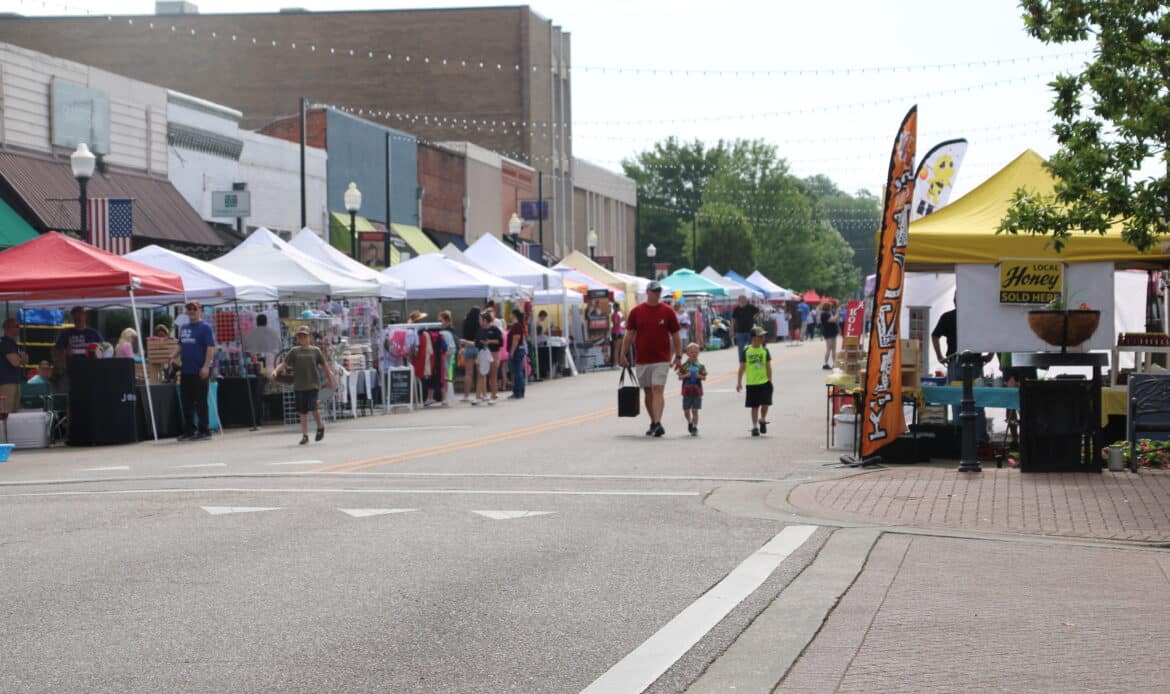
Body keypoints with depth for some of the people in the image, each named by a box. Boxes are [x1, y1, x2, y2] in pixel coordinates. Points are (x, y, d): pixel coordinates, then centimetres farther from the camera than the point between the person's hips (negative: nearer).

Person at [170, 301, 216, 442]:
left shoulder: (205, 328, -5)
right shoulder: (183, 328, 15)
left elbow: (211, 348, -11)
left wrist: (206, 366, -19)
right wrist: (174, 356, 4)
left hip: (199, 372, -7)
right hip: (185, 371, 7)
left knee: (200, 402, -3)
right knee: (186, 403, 9)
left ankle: (204, 431, 3)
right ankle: (188, 430, 17)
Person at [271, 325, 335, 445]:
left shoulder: (315, 351, 3)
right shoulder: (294, 351, 7)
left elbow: (325, 366, 9)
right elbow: (284, 363, 1)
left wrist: (330, 381, 12)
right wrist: (275, 370, -17)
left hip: (313, 384, -2)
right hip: (299, 385, 2)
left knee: (312, 407, -15)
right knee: (302, 412, 4)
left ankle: (320, 426, 12)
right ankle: (305, 435, 11)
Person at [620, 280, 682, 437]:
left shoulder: (668, 312, 1)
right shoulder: (636, 311, 4)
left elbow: (675, 336, 5)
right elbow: (629, 335, 8)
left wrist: (678, 356, 1)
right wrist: (624, 355, 4)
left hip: (661, 360, -2)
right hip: (641, 360, 3)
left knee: (657, 391, -13)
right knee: (648, 392, 11)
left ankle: (657, 423, -20)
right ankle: (654, 423, 22)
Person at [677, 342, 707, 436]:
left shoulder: (700, 366, 2)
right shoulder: (684, 365, 1)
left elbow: (704, 378, 2)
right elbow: (679, 377, 0)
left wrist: (699, 376, -17)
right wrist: (686, 375, -18)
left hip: (697, 390, -1)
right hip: (686, 391, 1)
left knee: (695, 410, -1)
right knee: (686, 410, 7)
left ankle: (695, 427, 6)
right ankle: (689, 422, 35)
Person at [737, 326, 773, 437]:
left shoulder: (765, 350, 2)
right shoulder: (746, 351, -1)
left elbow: (768, 367, 6)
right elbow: (742, 367, 4)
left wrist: (770, 381, 3)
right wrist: (739, 382, 2)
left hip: (764, 382, 1)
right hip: (751, 383, -1)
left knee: (765, 404, -5)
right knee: (754, 406, 5)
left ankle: (762, 420, 22)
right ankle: (755, 427, 15)